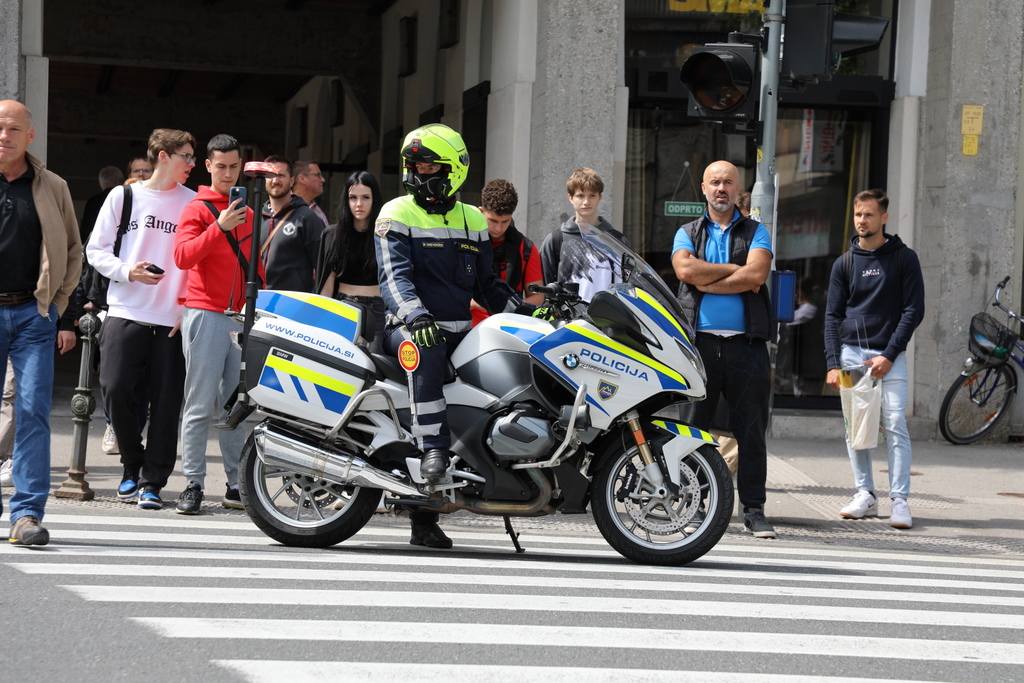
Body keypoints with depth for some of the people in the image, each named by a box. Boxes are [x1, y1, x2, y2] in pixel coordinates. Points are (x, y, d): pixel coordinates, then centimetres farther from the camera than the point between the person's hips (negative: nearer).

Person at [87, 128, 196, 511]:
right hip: (126, 314, 0)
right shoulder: (124, 196, 7)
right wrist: (127, 271, -11)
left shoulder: (193, 203, 7)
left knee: (165, 402, -2)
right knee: (117, 390, -7)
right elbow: (96, 249, 7)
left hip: (173, 321, 0)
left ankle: (153, 481, 6)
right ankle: (132, 465, 15)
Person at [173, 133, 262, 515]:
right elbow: (182, 256, -15)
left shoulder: (247, 213, 19)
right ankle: (193, 484, -5)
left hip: (242, 318, 5)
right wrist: (219, 227, -23)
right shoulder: (198, 209, 0)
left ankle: (236, 484, 8)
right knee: (201, 405, -6)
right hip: (206, 314, -5)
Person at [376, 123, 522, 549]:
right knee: (426, 352, -39)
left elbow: (487, 283, 26)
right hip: (410, 327, -6)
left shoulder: (473, 222, 20)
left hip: (459, 330, 6)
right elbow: (394, 275, -10)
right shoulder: (397, 215, 4)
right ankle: (433, 447, -43)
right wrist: (415, 315, -29)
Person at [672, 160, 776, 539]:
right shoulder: (687, 234, 13)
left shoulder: (755, 233, 11)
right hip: (699, 341, 1)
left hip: (746, 343, 0)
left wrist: (707, 280, -7)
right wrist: (734, 270, -6)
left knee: (751, 430, 1)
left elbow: (756, 274, -9)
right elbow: (686, 270, -8)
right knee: (692, 427, 2)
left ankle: (754, 509, 5)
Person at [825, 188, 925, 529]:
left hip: (889, 355, -3)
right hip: (851, 353, 3)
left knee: (895, 424, -10)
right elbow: (833, 316, 10)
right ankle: (865, 494, 10)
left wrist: (889, 355, -9)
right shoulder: (844, 263, 11)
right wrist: (833, 363, -1)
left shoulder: (904, 258, 3)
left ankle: (899, 501, -11)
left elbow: (914, 310, -1)